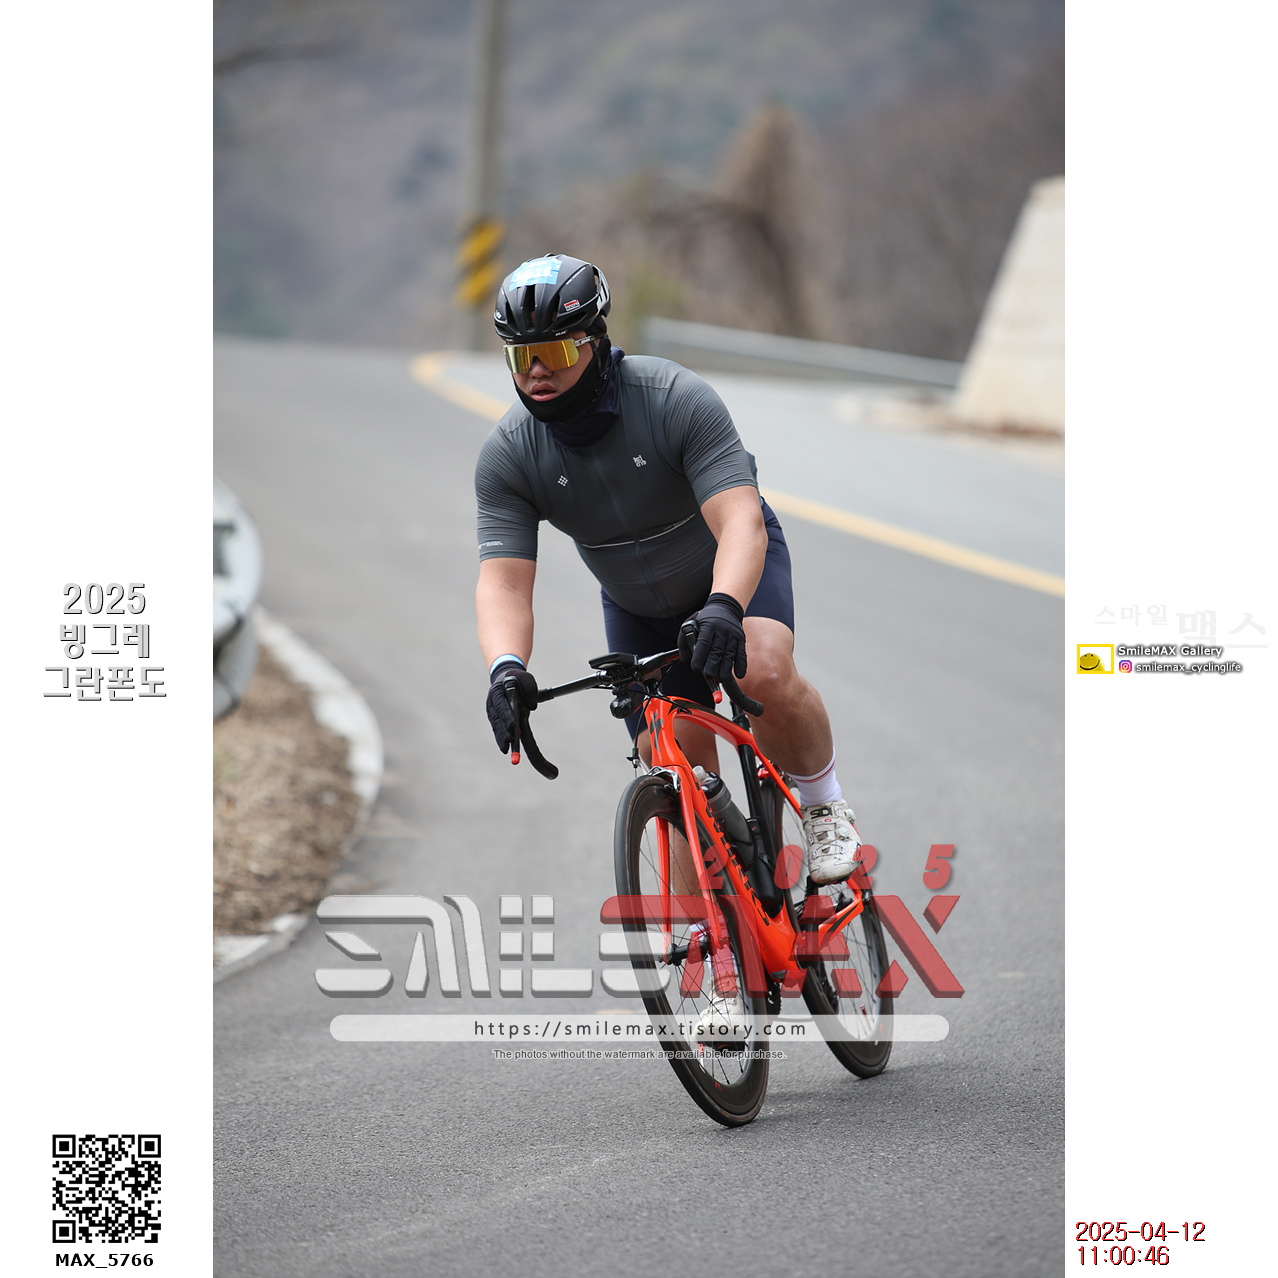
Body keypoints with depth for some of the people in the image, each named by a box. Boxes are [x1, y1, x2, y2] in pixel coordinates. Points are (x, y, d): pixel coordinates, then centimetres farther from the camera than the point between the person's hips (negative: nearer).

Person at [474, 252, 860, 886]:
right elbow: (503, 580, -28)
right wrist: (506, 668, -49)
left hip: (735, 568, -4)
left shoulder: (676, 399, -32)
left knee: (766, 677, -32)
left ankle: (825, 807, -6)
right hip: (639, 610, 4)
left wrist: (724, 608, -60)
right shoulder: (506, 457, -22)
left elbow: (741, 525, -40)